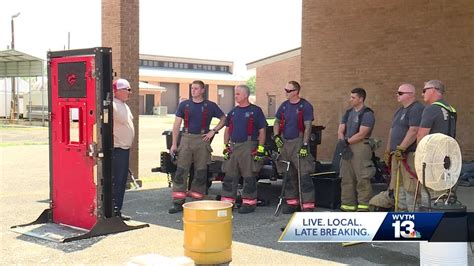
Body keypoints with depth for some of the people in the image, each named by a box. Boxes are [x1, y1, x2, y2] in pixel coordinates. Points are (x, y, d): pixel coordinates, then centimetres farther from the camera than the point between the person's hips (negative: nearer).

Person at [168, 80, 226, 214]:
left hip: (202, 140, 0)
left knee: (201, 171, 3)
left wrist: (213, 131, 1)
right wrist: (174, 144, 0)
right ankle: (178, 203, -2)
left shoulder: (210, 106, 6)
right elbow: (177, 125, 7)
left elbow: (223, 119, 14)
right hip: (186, 139, 1)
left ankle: (197, 202, 13)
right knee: (181, 171, -4)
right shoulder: (184, 105, 8)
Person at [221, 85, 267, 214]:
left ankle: (249, 203, 8)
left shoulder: (255, 111, -2)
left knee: (249, 176, -1)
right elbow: (227, 130, 19)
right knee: (229, 176, 7)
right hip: (233, 147, 6)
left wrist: (260, 149, -10)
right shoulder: (233, 112, 15)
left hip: (248, 147, -6)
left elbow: (262, 131, -4)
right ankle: (227, 201, 15)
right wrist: (226, 146, 10)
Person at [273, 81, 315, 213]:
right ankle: (292, 202, 23)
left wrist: (305, 145, -16)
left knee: (304, 176, -10)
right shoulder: (284, 105, 11)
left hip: (298, 143, -6)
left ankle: (308, 206, -10)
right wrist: (276, 136, 3)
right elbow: (277, 122, 19)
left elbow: (307, 127, -10)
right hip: (284, 143, 6)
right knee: (289, 175, 13)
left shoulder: (305, 106, -6)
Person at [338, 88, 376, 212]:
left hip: (361, 147, -8)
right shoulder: (348, 113, 17)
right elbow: (340, 130, 9)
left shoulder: (367, 114, -6)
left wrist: (346, 141, -11)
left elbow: (361, 134, -14)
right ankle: (348, 205, 18)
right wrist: (343, 143, -8)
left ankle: (363, 206, -4)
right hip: (347, 148, 8)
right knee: (346, 178, 10)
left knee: (362, 179, -7)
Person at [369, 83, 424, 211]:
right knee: (397, 186, 12)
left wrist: (401, 148, -22)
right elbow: (392, 131, 25)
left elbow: (414, 131, -21)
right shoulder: (399, 111, 21)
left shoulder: (417, 109, -10)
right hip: (397, 155, 10)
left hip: (410, 155, -10)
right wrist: (388, 151, 22)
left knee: (410, 187, -9)